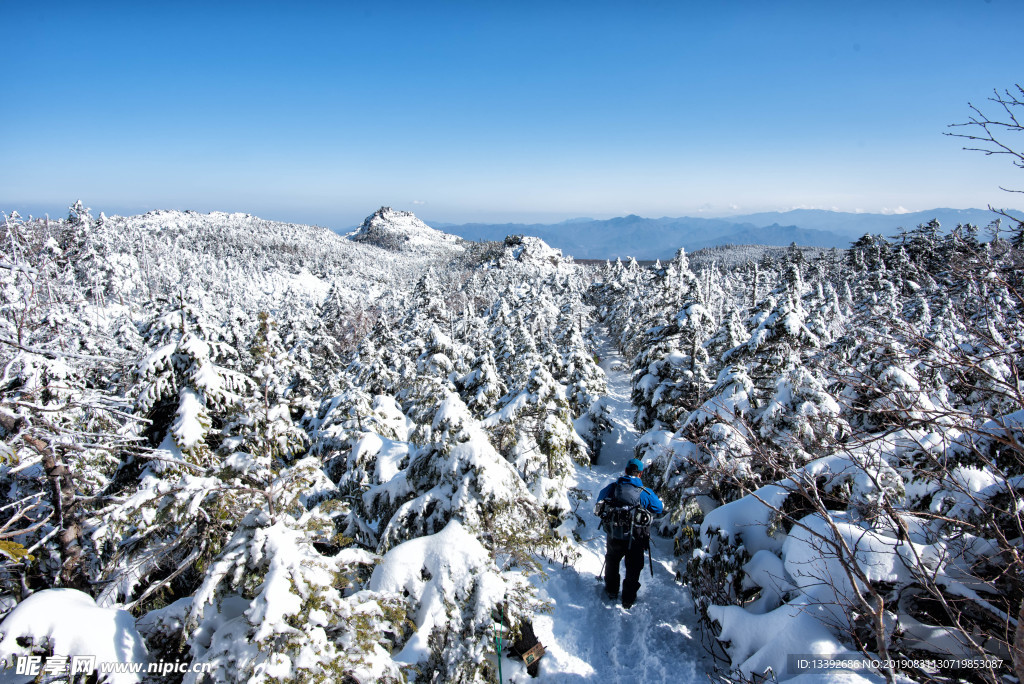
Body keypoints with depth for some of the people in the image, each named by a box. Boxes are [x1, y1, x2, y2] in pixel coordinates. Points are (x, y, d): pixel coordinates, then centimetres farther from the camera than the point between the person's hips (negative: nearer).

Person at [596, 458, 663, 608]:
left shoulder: (612, 487, -14)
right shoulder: (645, 493, -18)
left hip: (614, 538, 2)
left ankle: (612, 591, 44)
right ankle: (628, 600, 32)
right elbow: (659, 509, -1)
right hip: (635, 540, -2)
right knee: (633, 569, 20)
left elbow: (599, 504, 2)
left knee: (612, 562, 28)